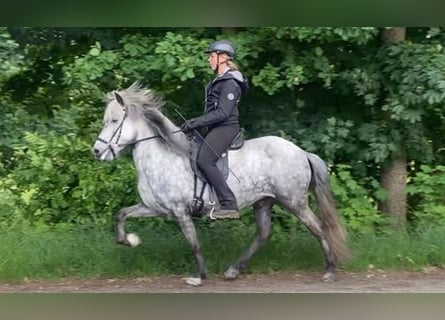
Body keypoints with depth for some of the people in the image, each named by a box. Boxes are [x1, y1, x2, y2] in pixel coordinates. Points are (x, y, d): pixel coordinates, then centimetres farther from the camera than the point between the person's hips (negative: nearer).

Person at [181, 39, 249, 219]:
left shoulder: (229, 82, -14)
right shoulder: (220, 80, 18)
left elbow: (223, 113, -21)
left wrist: (196, 122, -20)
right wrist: (195, 124, 14)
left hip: (225, 128, -11)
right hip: (216, 128, 11)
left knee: (204, 161, -24)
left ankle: (229, 206, -27)